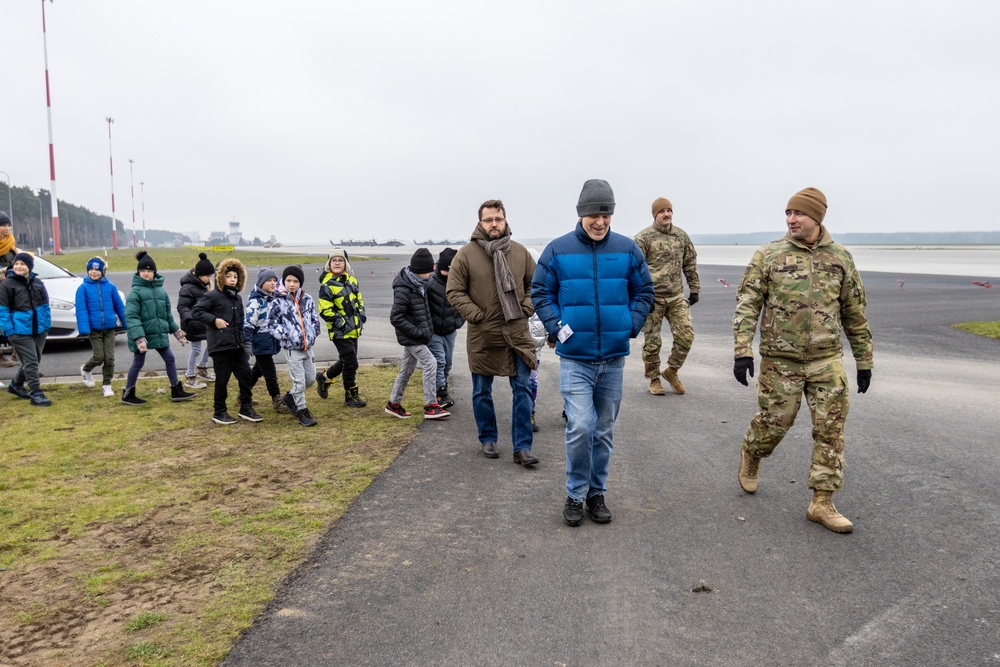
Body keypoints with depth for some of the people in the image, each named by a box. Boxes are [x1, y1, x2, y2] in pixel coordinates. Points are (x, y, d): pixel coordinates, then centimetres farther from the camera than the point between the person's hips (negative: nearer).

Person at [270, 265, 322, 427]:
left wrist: (315, 330, 6)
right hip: (292, 349, -5)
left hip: (308, 347, 5)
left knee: (311, 378, 13)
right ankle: (301, 411, 9)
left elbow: (314, 317, 17)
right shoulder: (279, 302, -7)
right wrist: (283, 334, -12)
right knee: (299, 381, -5)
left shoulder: (307, 299, 5)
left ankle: (290, 397, 36)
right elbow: (273, 322, -1)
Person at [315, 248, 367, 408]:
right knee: (351, 363, -6)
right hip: (340, 332, -8)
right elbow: (324, 310, -15)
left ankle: (324, 377, 42)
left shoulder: (351, 280, 8)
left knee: (346, 361, 18)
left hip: (353, 329, 8)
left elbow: (359, 300, 19)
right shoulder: (327, 285, -13)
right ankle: (351, 396, 9)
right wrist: (341, 323, -17)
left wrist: (361, 317, 6)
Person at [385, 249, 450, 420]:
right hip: (410, 337, -9)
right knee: (430, 363, -11)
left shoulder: (419, 283, 4)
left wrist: (424, 331, 10)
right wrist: (417, 332, -20)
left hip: (418, 335, 9)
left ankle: (393, 404, 27)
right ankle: (431, 406, -5)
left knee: (407, 368, 15)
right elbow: (396, 317, -22)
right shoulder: (403, 289, -23)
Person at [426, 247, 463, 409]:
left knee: (448, 363, 13)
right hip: (433, 332, -4)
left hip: (450, 331, 4)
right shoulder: (430, 283, -15)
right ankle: (442, 394, -9)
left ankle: (442, 392, 28)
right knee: (439, 361, -11)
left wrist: (457, 322, -2)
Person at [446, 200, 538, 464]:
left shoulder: (520, 251, 4)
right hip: (482, 335, -1)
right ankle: (488, 440, 30)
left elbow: (535, 284, 14)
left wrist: (526, 308, 0)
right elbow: (454, 291, -4)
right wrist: (476, 315, -12)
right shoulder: (466, 254, -5)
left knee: (523, 389, 1)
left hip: (518, 333, 2)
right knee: (482, 391, 11)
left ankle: (522, 447, 9)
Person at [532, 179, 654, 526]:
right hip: (575, 357, -2)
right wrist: (556, 327, -7)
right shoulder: (558, 250, -3)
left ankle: (596, 493, 27)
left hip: (614, 357, 3)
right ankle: (575, 494, 9)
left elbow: (644, 292, 11)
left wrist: (632, 325, -1)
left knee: (604, 431, 12)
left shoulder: (627, 249, 2)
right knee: (580, 428, -11)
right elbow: (540, 292, 4)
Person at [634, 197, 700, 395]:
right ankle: (654, 380, 18)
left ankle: (671, 371, 20)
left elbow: (690, 264, 18)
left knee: (686, 335, -2)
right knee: (652, 341, 2)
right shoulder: (643, 238, -5)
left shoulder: (682, 236, 10)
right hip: (652, 297, -4)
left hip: (677, 296, 4)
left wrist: (694, 289, 14)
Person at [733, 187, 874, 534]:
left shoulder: (840, 258, 5)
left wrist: (864, 361, 11)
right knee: (773, 422, 7)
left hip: (827, 360, 2)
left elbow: (855, 314, 11)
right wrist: (742, 351, -13)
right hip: (780, 359, -2)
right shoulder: (768, 256, -2)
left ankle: (822, 503, 11)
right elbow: (747, 304, -5)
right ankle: (750, 456, 40)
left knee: (830, 430, 1)